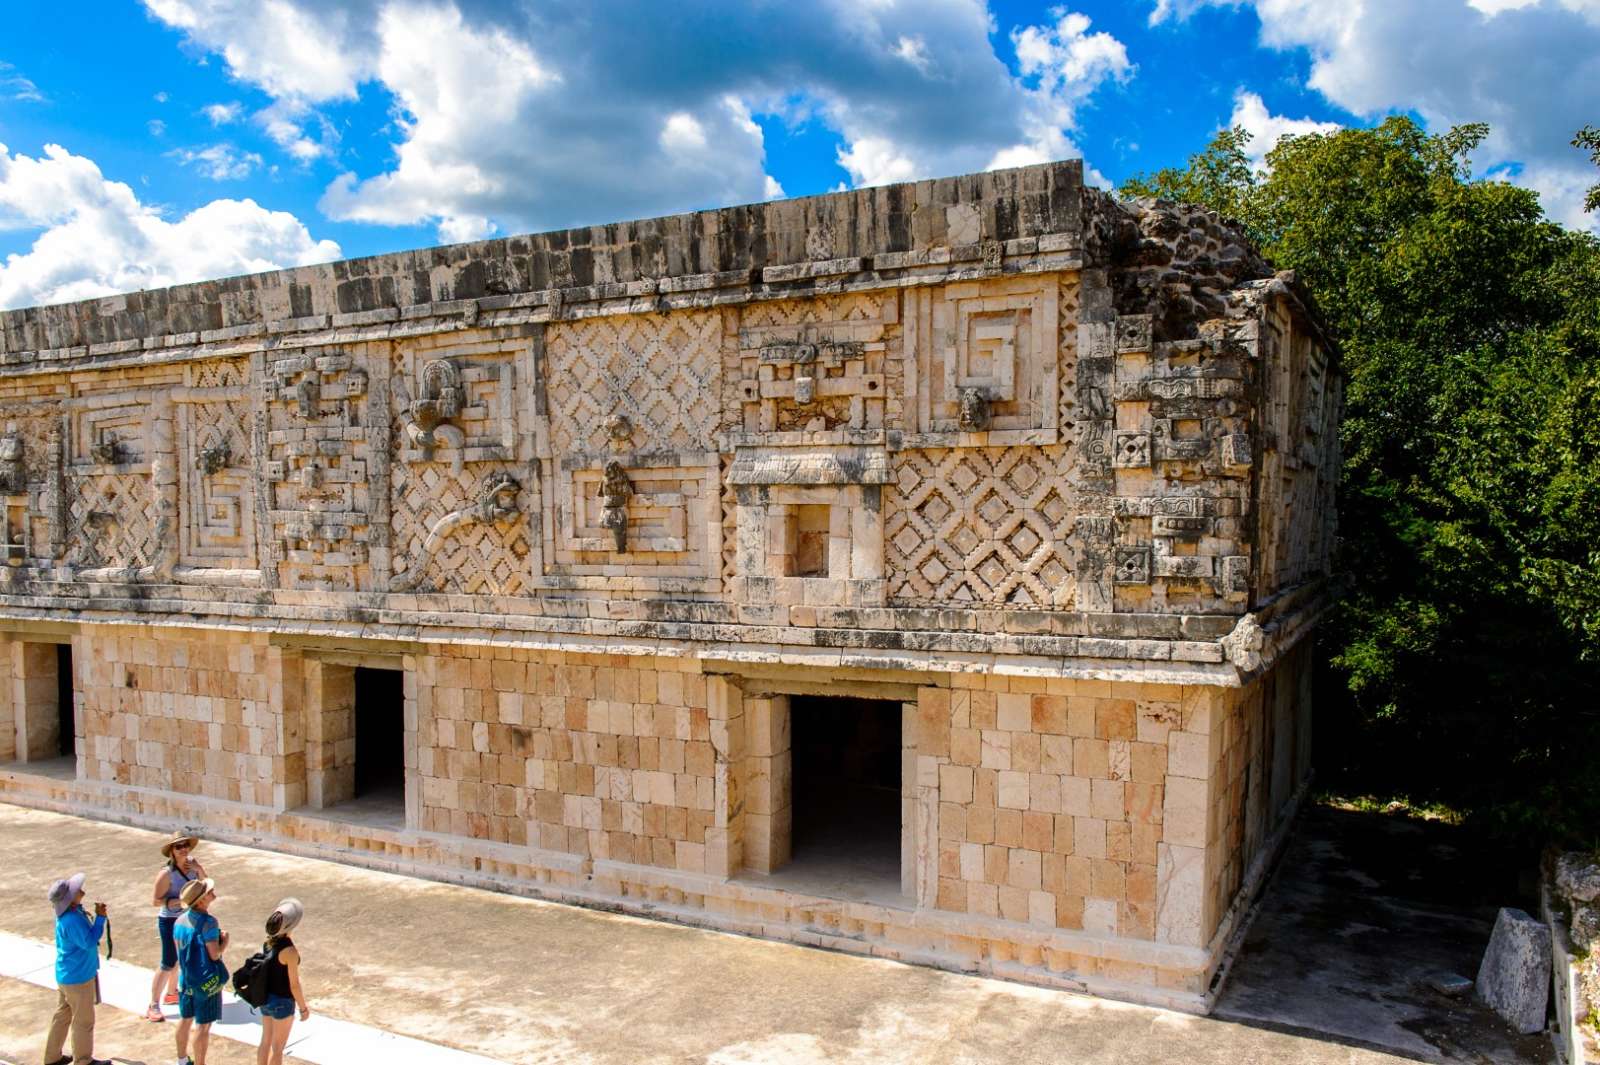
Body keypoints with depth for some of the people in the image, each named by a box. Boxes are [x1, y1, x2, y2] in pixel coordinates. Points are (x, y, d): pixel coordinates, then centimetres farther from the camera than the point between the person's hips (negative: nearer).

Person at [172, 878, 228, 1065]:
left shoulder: (180, 920, 0)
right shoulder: (208, 922, -24)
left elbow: (178, 949, 9)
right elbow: (214, 954, -23)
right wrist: (225, 941, -7)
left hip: (186, 978, 8)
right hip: (206, 981, -8)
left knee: (185, 1019, 21)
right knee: (203, 1025, 4)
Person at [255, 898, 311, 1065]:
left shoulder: (268, 940, -6)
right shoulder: (290, 951, -28)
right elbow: (294, 985, -20)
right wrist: (303, 1007, -7)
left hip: (266, 998, 7)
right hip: (282, 1002, -7)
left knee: (266, 1041, 23)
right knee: (277, 1047, 11)